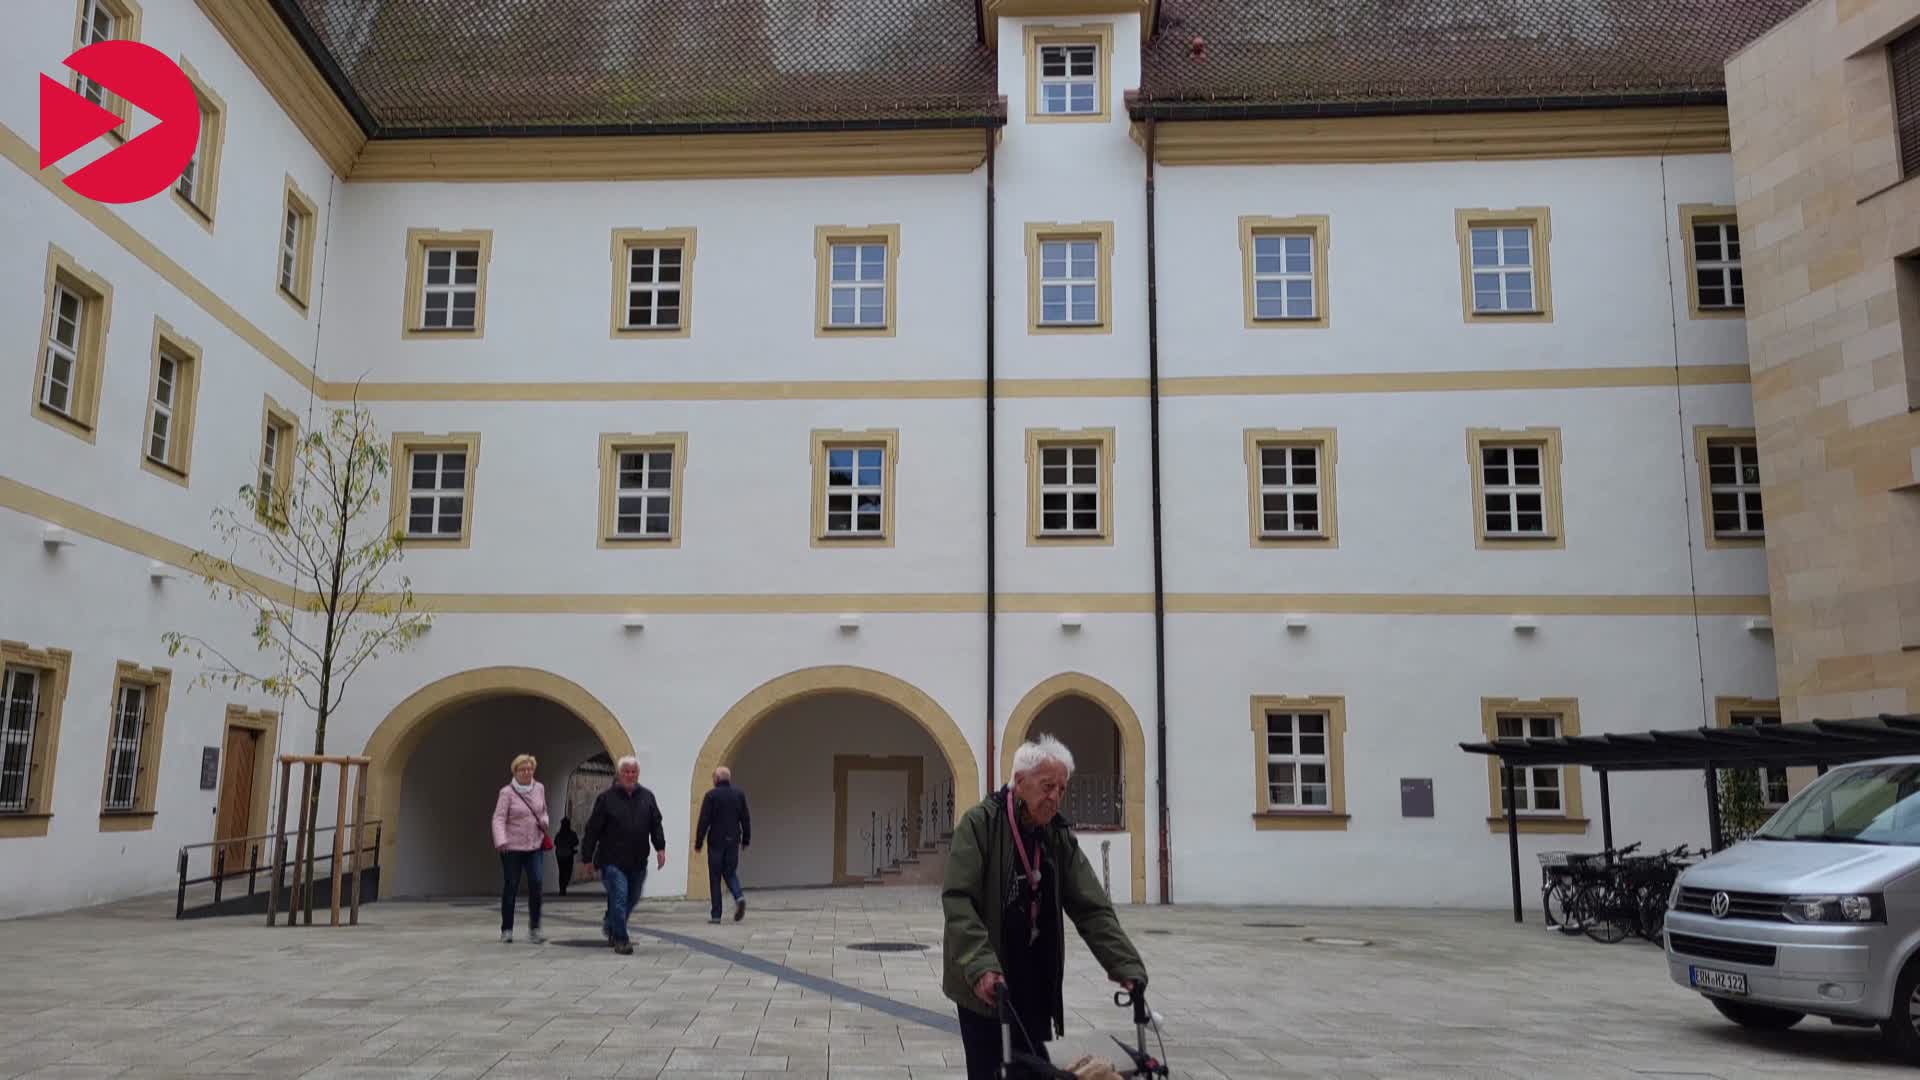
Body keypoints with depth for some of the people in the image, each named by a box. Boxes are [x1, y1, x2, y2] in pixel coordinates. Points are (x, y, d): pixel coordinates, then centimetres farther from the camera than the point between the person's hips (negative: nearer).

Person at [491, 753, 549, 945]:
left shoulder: (539, 788, 7)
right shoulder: (507, 792, -8)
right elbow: (499, 818, -14)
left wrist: (544, 821, 0)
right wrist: (501, 841, -29)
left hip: (535, 846, 3)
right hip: (512, 848, -3)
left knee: (536, 884, -10)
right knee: (510, 888, 3)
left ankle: (534, 930, -1)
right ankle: (506, 931, 16)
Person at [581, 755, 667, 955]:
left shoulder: (647, 796, 9)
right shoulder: (606, 797, -3)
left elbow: (656, 824, 10)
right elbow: (593, 829, -1)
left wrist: (660, 847, -2)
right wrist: (588, 857, -1)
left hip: (638, 861, 5)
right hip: (612, 860, -4)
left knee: (632, 899, 14)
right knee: (619, 897, -11)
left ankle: (610, 926, 39)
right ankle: (620, 940, -2)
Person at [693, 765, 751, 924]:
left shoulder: (711, 795, -7)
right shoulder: (739, 794, 5)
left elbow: (704, 821, -9)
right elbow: (745, 819, 6)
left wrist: (698, 843, -4)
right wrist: (746, 839, 13)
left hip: (716, 841, -3)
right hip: (733, 841, 3)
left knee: (715, 877, 5)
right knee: (730, 872, 16)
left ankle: (716, 914, 5)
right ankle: (739, 896, -12)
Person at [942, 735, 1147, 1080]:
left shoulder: (1060, 836, 5)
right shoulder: (979, 824, -10)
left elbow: (1092, 908, 3)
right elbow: (958, 900, -18)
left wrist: (1127, 967, -9)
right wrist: (980, 966, -30)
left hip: (1037, 987, 5)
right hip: (985, 985, -5)